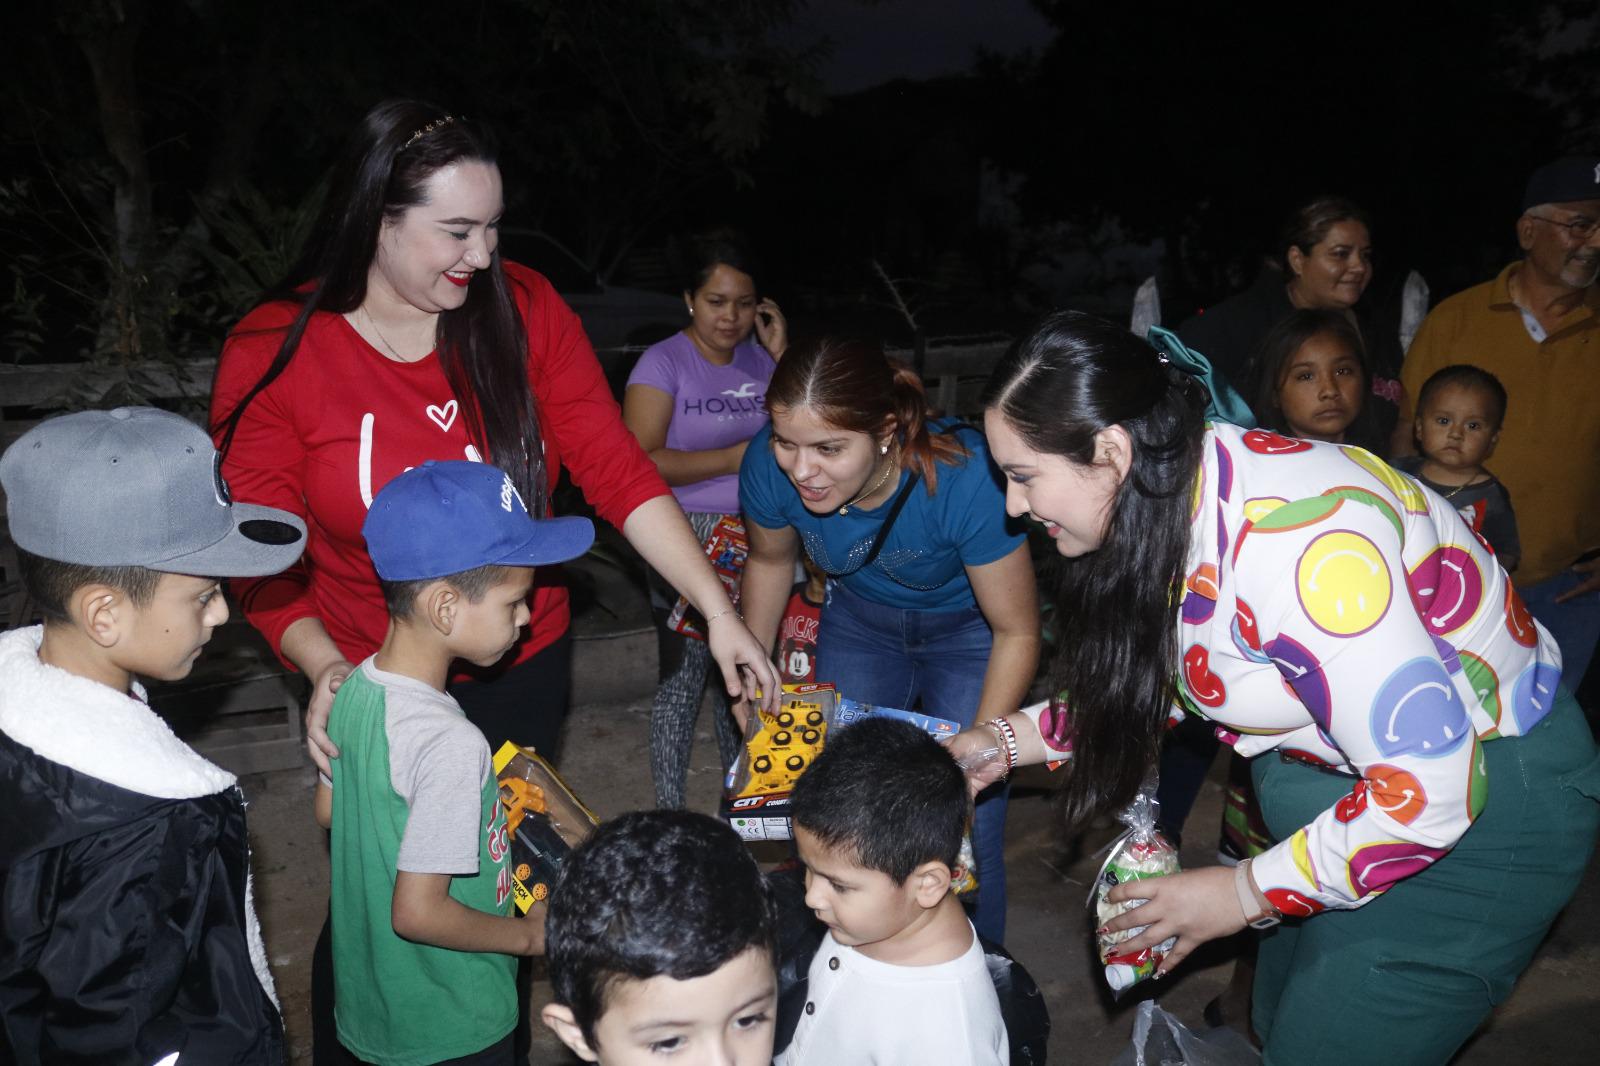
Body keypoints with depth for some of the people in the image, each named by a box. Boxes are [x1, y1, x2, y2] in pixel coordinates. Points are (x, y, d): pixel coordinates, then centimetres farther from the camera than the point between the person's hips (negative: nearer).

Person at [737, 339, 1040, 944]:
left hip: (968, 627, -3)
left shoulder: (964, 481, -38)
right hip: (859, 617, 3)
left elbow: (1017, 632, -22)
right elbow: (771, 561, -2)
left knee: (964, 837, -6)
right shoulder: (769, 468, -28)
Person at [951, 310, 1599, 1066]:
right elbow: (1145, 682, 8)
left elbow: (1429, 788, -31)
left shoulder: (1292, 539, -35)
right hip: (1336, 778, 8)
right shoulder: (1175, 494, -8)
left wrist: (1246, 892, -20)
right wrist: (1010, 740, -1)